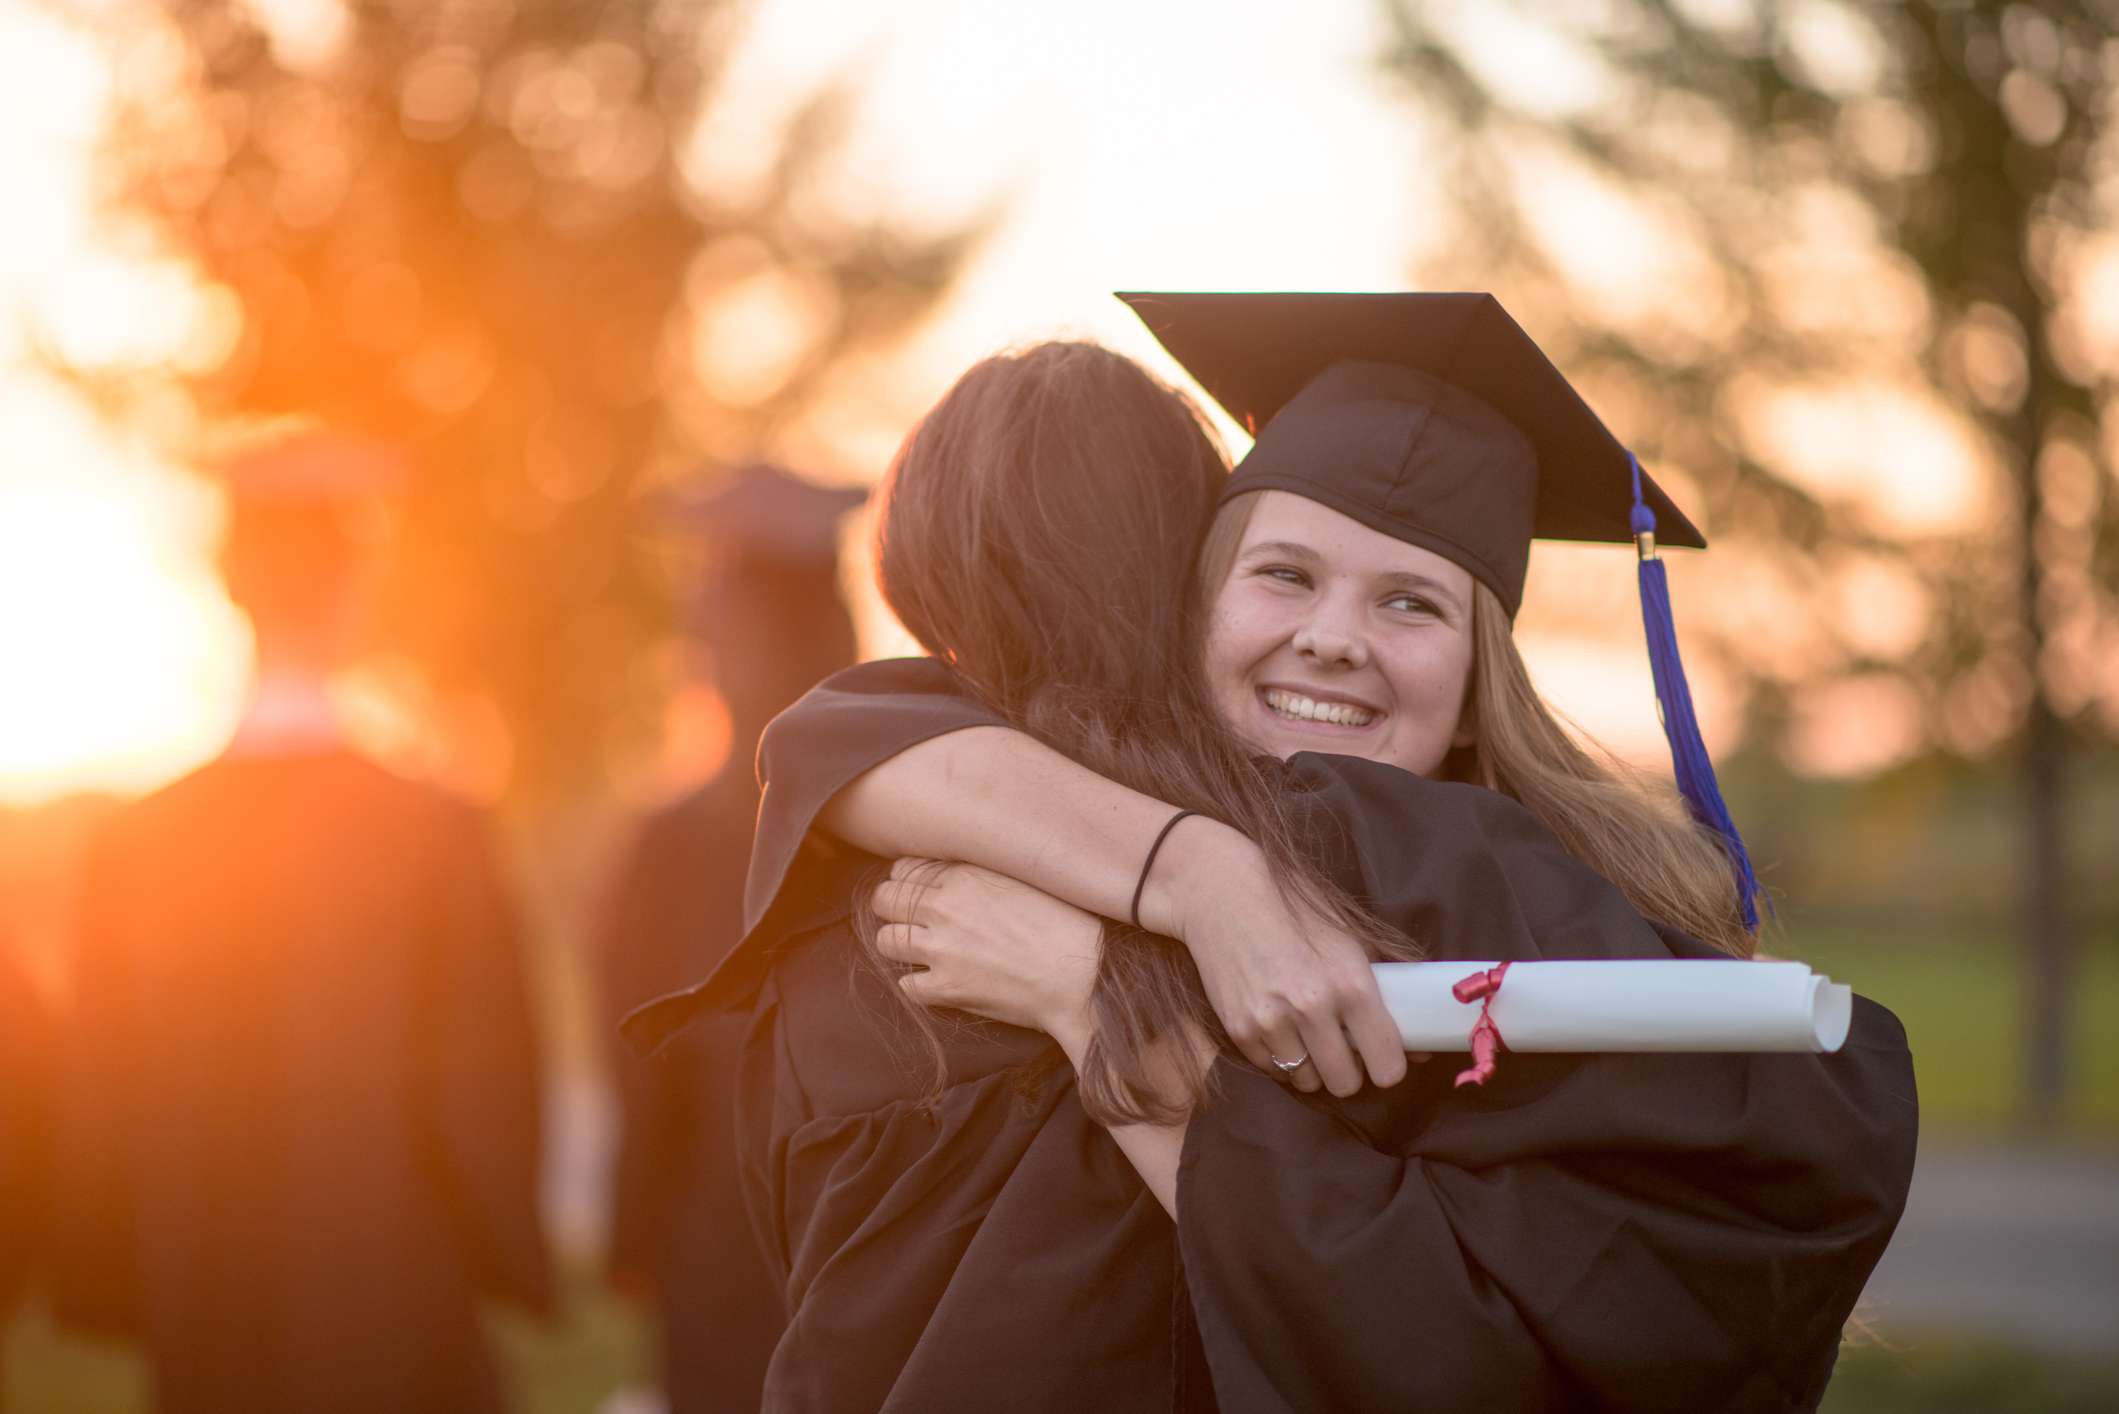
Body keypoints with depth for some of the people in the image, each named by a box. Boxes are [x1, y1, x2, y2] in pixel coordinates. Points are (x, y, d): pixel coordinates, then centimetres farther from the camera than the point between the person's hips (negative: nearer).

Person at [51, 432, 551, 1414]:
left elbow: (95, 1105, 3)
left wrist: (111, 1296, 15)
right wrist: (515, 1269, 7)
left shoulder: (133, 844, -3)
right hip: (394, 1332, -3)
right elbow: (486, 1089, -9)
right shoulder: (434, 835, -12)